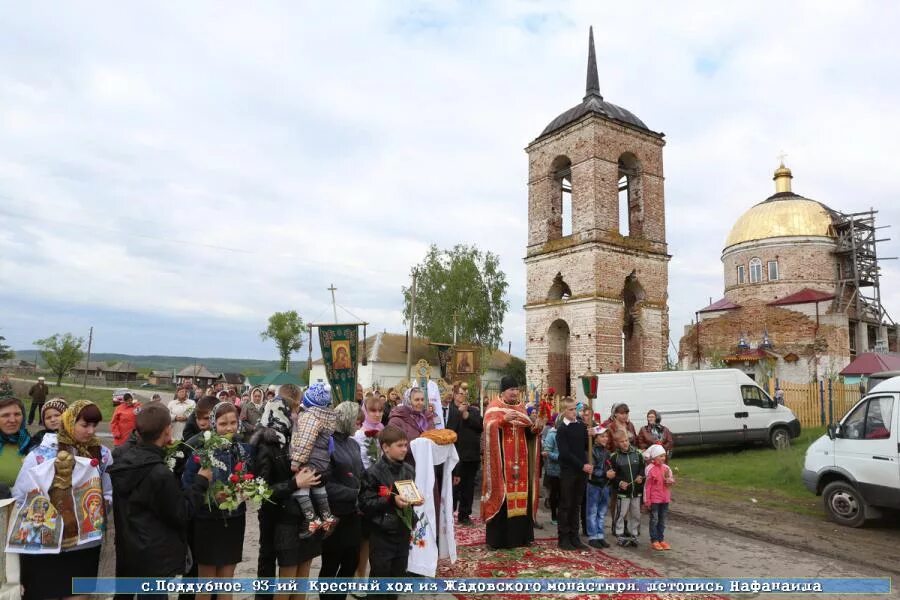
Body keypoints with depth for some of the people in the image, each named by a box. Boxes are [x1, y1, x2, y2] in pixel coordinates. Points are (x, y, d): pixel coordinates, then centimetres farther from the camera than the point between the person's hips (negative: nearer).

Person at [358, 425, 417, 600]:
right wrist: (392, 500, -24)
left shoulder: (409, 470, 3)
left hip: (403, 531, 6)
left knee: (398, 574, 17)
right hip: (382, 533, -5)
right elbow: (365, 503, -18)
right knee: (379, 575, 6)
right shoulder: (374, 473, -15)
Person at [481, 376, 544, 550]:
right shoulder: (494, 407, -3)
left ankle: (520, 535, 17)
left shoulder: (521, 408, 14)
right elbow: (488, 427, -17)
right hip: (502, 459, -6)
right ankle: (499, 538, 3)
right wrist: (503, 419, -29)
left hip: (520, 459, 6)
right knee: (502, 494, -5)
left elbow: (528, 432, 14)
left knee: (521, 492, 7)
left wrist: (536, 427, -6)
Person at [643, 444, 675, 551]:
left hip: (665, 498, 6)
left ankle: (661, 539, 24)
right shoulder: (650, 469, -14)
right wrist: (647, 501, -10)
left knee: (662, 520, 14)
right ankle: (654, 541, 12)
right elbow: (647, 486, -11)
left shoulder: (666, 468, 2)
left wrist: (670, 481, -14)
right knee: (654, 520, 4)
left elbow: (671, 481, 11)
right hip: (654, 499, -6)